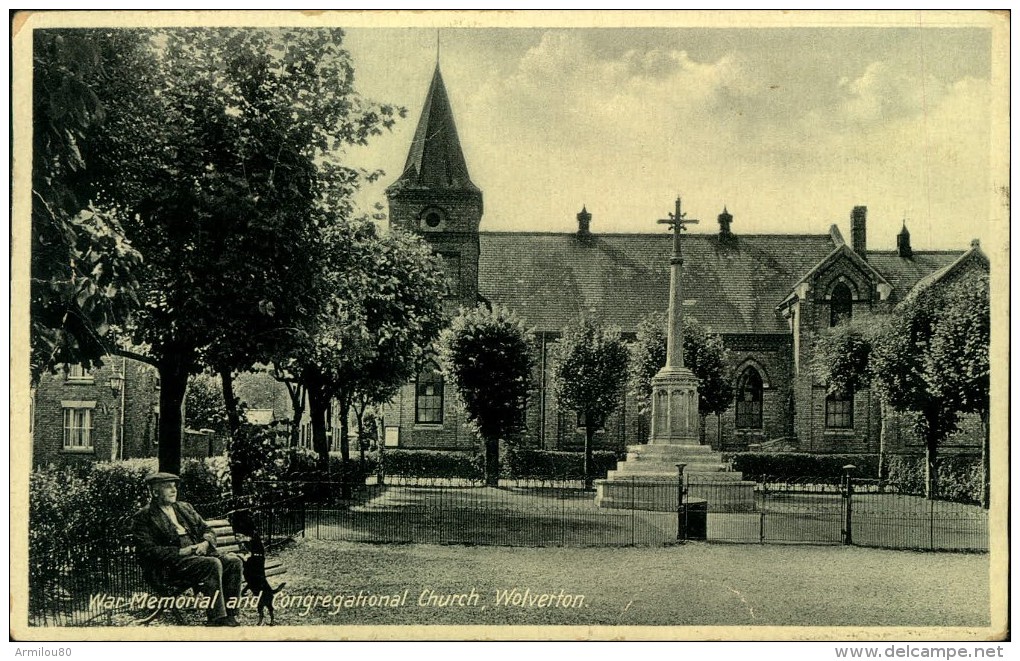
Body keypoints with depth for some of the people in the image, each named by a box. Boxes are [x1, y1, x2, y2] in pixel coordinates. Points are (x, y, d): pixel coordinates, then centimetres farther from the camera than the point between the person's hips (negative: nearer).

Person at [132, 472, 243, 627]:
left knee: (233, 561, -18)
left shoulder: (185, 508, 22)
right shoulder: (143, 517, 0)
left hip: (198, 555, 7)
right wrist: (181, 552, -16)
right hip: (169, 567, -7)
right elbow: (147, 550, -10)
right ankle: (217, 619, -29)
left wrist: (205, 543, -2)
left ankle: (230, 616, -18)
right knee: (213, 564, -31)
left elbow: (207, 529, 22)